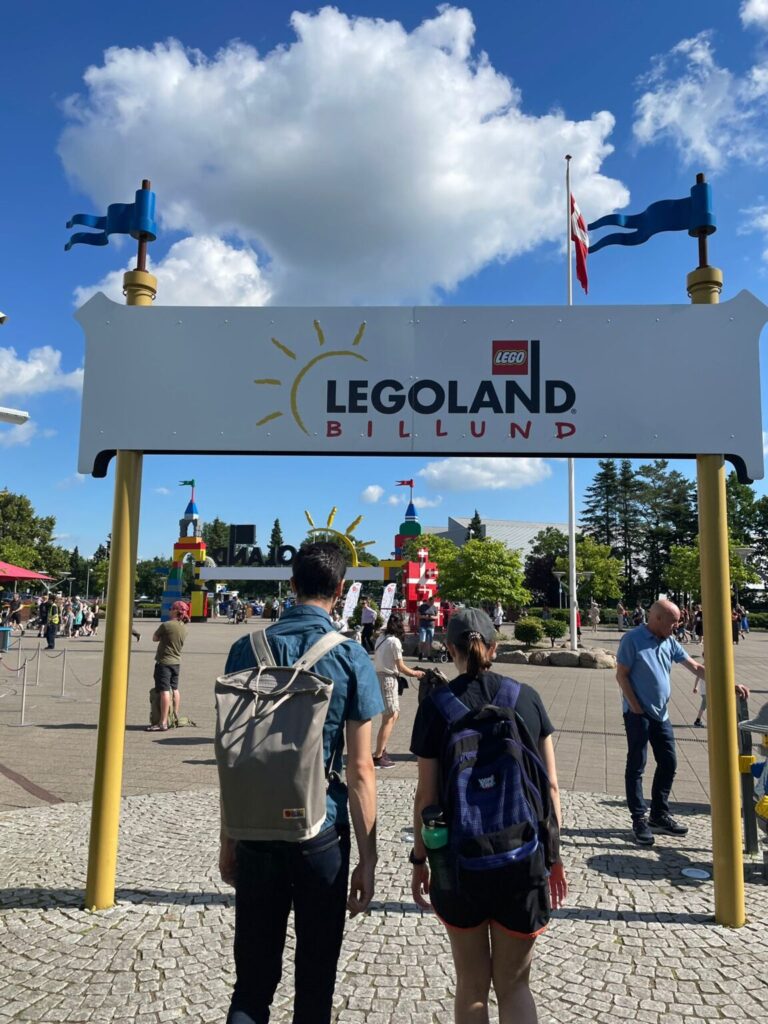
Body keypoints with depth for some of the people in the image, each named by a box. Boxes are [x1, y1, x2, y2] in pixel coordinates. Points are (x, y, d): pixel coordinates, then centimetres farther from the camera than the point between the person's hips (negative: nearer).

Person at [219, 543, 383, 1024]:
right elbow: (360, 769, -9)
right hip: (322, 831, -2)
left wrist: (228, 839, 12)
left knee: (253, 976, 14)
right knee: (316, 977, 16)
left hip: (256, 829, 2)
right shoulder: (352, 659, -9)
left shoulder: (248, 649, -2)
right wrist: (368, 857, -2)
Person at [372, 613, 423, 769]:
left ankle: (381, 749, 23)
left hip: (378, 676, 9)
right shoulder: (395, 641, -13)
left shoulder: (381, 639, 11)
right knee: (389, 718, -4)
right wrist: (415, 673, 7)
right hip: (388, 679, -9)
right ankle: (378, 757, -5)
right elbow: (401, 667, -10)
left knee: (394, 714, 17)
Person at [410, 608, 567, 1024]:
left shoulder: (436, 706, -8)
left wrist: (419, 859, 6)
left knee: (472, 984, 19)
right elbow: (550, 785, 1)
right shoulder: (527, 697, -3)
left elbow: (427, 795, -6)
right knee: (513, 983, 18)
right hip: (524, 860, 2)